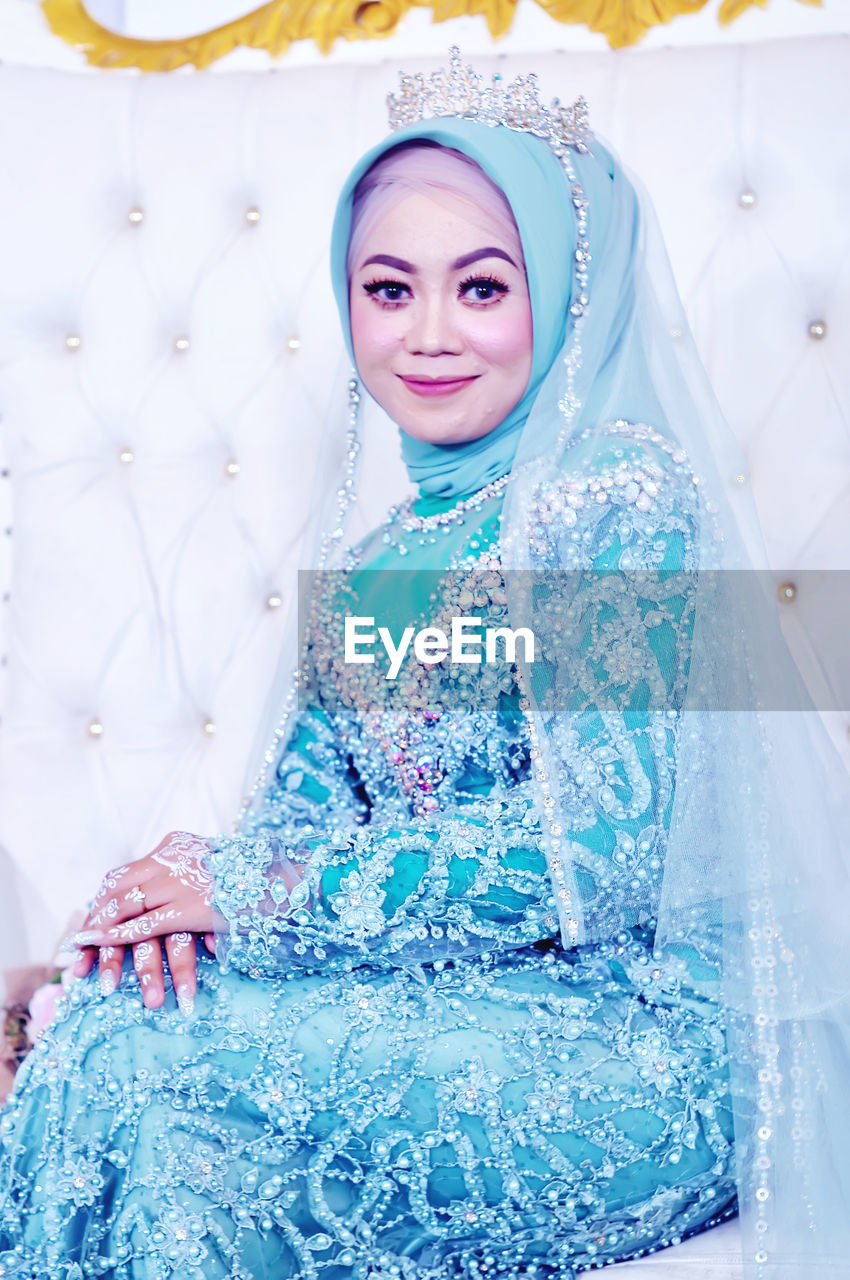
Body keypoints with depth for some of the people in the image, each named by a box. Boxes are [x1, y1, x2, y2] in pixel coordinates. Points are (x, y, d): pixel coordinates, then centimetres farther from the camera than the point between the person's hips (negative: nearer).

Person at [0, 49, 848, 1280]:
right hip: (453, 1004, 6)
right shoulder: (370, 556, 10)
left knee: (143, 1058, -21)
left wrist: (248, 890, -16)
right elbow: (309, 799, 11)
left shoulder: (620, 497, -13)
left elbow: (596, 849, -19)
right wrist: (192, 872, -13)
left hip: (639, 1049, -6)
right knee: (119, 1015, -17)